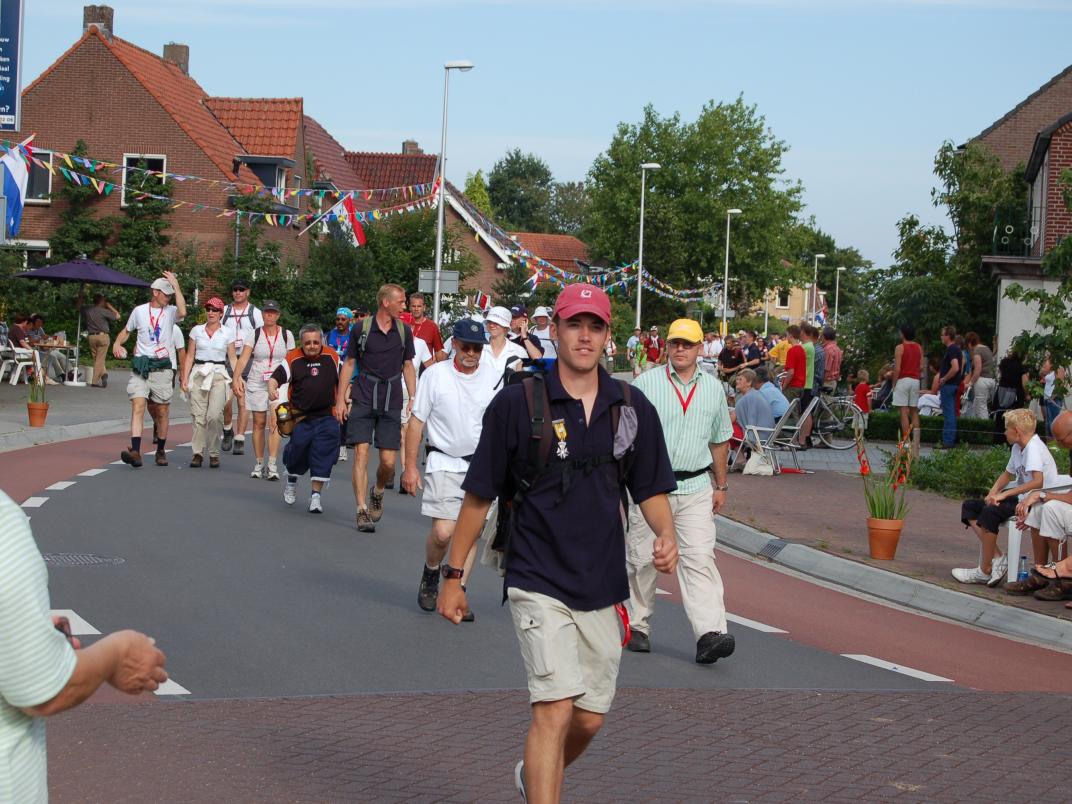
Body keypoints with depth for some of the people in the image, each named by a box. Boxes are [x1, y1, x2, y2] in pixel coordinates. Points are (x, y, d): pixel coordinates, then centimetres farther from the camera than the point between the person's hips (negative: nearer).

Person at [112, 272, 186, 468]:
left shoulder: (170, 312, 3)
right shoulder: (139, 311, 9)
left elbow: (182, 312, -21)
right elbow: (126, 331, 24)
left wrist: (176, 285, -16)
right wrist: (117, 343, 4)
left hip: (163, 368, 0)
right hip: (140, 367, 0)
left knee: (162, 412, 7)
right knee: (138, 407, -14)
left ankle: (161, 451, 23)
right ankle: (135, 452, -23)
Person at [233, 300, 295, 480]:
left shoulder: (287, 335, 4)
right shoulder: (254, 334, 1)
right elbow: (244, 358, -8)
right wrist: (236, 377, -21)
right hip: (256, 383, 1)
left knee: (275, 422, -14)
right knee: (259, 423, 6)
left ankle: (272, 466, -17)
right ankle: (259, 464, 15)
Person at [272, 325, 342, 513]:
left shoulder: (332, 357, 3)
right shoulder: (293, 359, -2)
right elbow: (275, 377, -5)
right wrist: (272, 389, -27)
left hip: (326, 415, 1)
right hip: (300, 416, 0)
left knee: (323, 454, -6)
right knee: (298, 449, 1)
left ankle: (316, 494, 1)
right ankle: (291, 480, 33)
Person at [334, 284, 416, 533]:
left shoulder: (404, 332, 8)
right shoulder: (362, 329, 0)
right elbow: (349, 363, 6)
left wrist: (413, 398, 7)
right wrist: (340, 399, 2)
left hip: (392, 403, 2)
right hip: (364, 400, -2)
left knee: (388, 461, -2)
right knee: (361, 453, -10)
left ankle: (377, 491, 30)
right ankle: (363, 511, -6)